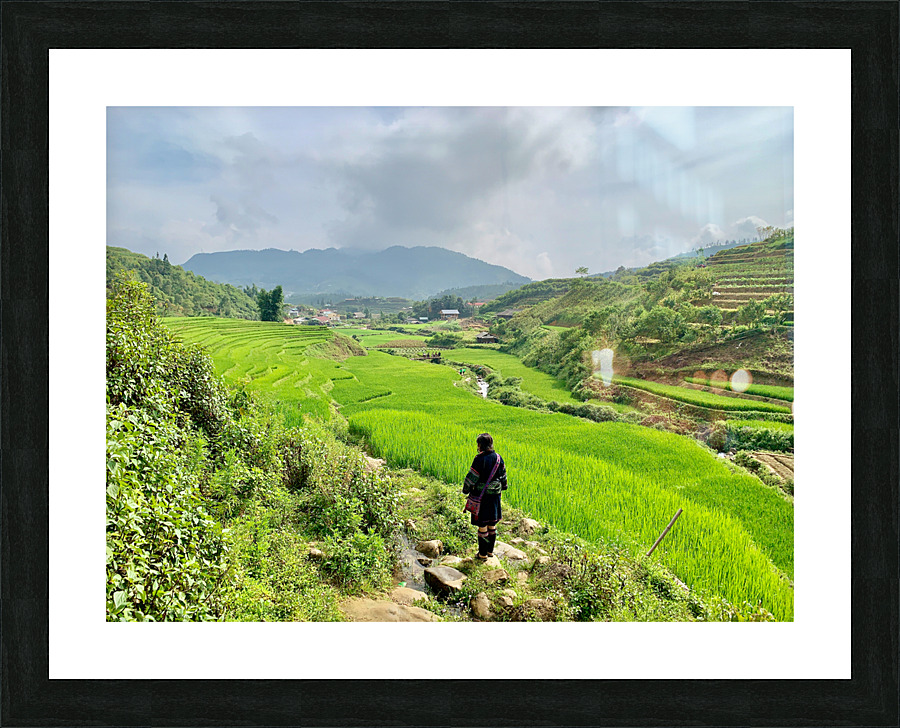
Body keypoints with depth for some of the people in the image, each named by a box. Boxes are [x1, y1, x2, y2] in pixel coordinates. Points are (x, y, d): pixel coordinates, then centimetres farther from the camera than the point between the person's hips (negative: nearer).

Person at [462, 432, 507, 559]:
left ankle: (483, 554, 13)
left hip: (482, 495, -5)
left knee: (482, 525, 4)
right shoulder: (498, 458, 0)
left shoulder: (479, 459, -17)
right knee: (492, 523, 16)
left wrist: (466, 489, 3)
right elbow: (503, 475, 11)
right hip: (495, 494, 6)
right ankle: (490, 550, 28)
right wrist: (502, 487, 27)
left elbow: (472, 477, -13)